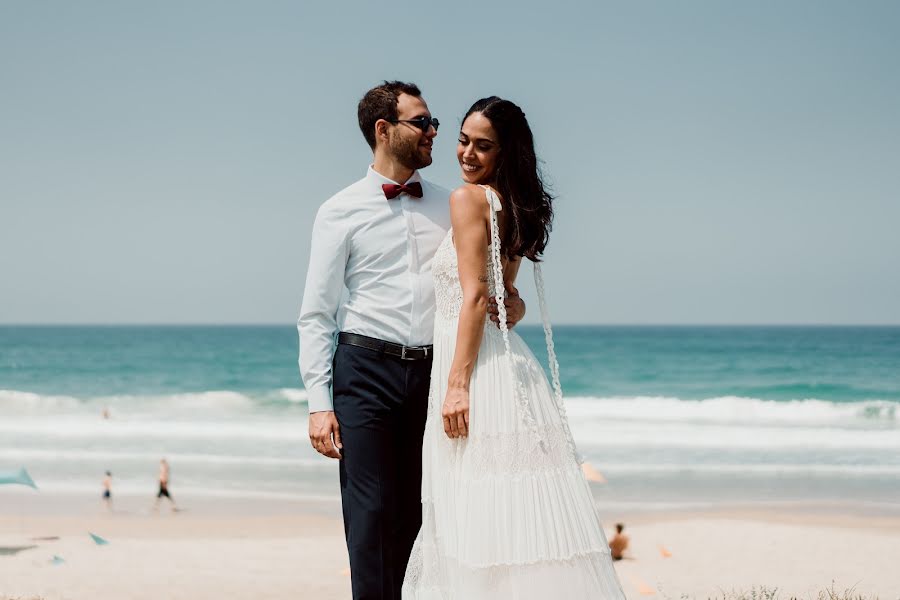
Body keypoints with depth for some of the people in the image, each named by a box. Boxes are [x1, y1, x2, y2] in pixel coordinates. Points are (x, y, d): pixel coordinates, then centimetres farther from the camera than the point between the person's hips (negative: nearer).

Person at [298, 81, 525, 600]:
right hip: (367, 369, -3)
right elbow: (316, 315, 1)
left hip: (434, 374, 3)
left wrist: (513, 305, -5)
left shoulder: (450, 206, 14)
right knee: (373, 513, -7)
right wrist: (319, 404, -7)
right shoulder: (341, 213, 3)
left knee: (422, 513, 4)